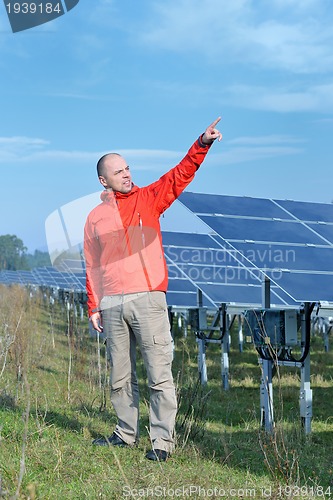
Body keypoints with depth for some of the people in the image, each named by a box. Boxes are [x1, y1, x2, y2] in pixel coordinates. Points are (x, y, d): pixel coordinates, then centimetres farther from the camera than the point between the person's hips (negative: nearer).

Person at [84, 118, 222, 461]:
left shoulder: (148, 199, 8)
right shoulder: (95, 217, 13)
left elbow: (180, 174, -3)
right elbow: (93, 266, 15)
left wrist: (203, 143, -16)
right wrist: (94, 306, 10)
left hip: (148, 299, -3)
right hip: (112, 305, 3)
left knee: (159, 374, -5)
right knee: (120, 376, 12)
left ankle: (162, 440, 0)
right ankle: (126, 433, 26)